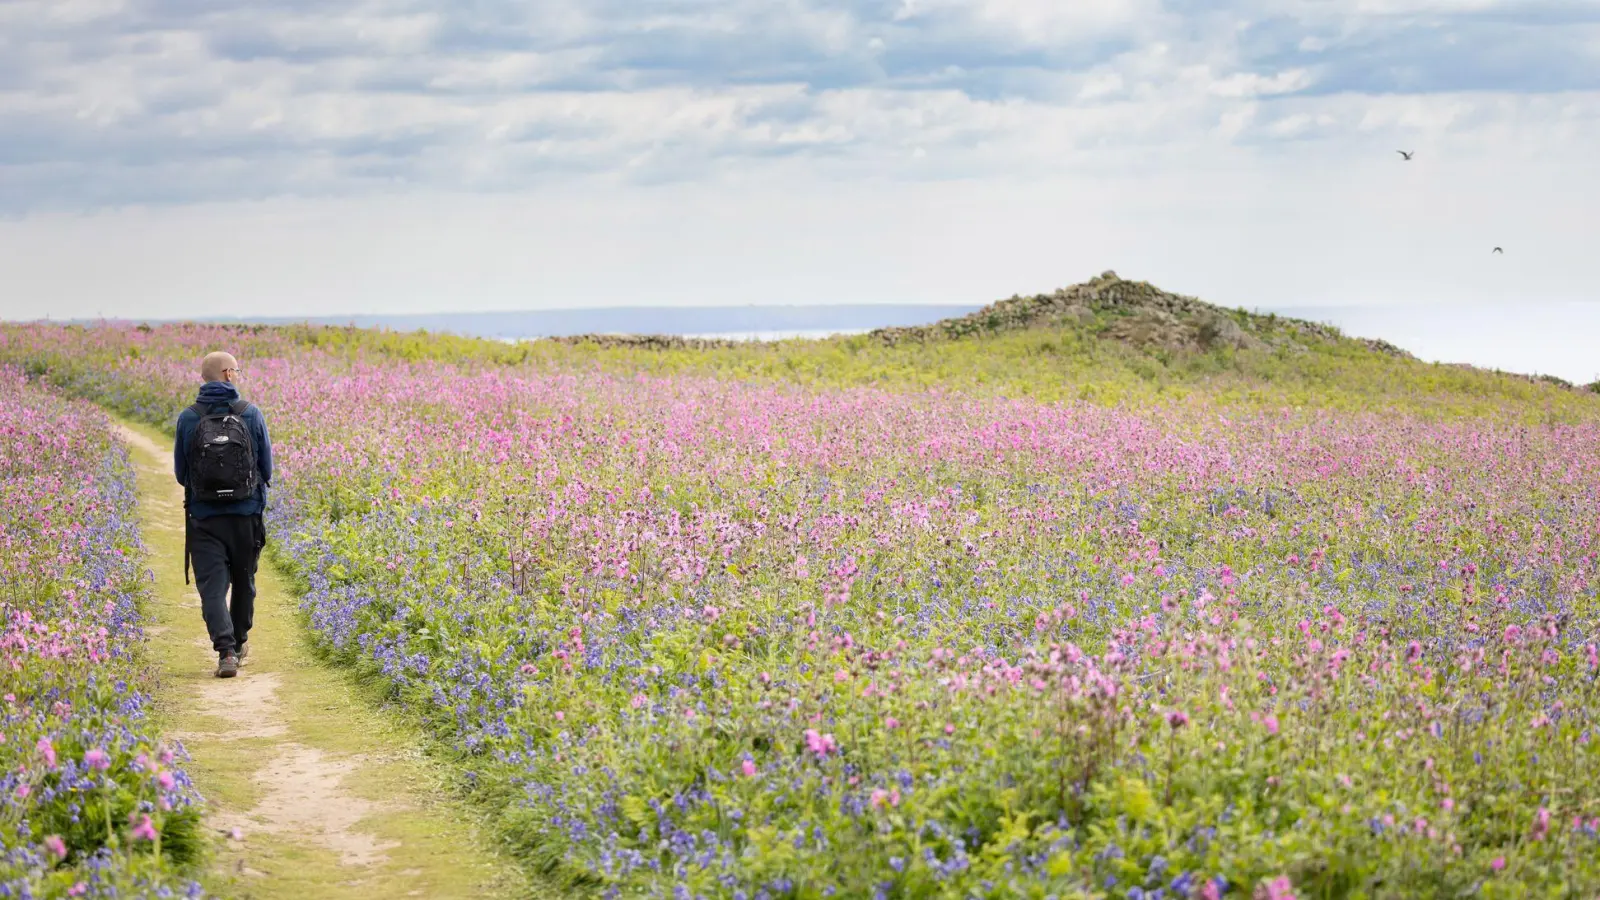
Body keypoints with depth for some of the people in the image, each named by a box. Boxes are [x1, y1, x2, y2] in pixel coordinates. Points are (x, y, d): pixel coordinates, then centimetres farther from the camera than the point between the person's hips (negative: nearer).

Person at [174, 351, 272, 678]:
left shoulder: (187, 419, -4)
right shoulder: (251, 415, -5)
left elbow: (181, 473, 5)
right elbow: (267, 468, 3)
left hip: (203, 517, -1)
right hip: (246, 515, 1)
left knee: (213, 587, -2)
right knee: (243, 580, 20)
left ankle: (226, 651, -18)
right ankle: (239, 642, 35)